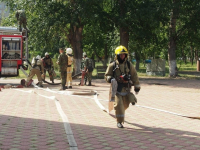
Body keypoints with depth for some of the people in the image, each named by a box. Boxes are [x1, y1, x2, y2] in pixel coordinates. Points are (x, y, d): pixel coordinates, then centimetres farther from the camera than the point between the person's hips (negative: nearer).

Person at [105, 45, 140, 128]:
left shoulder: (129, 65, 4)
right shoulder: (112, 65, -2)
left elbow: (134, 76, 9)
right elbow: (107, 75, 5)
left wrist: (137, 86, 9)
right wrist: (111, 79, -17)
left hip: (126, 89, 3)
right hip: (116, 88, -3)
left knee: (125, 105, 13)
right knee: (118, 104, -12)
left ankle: (121, 114, 44)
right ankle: (119, 121, -1)